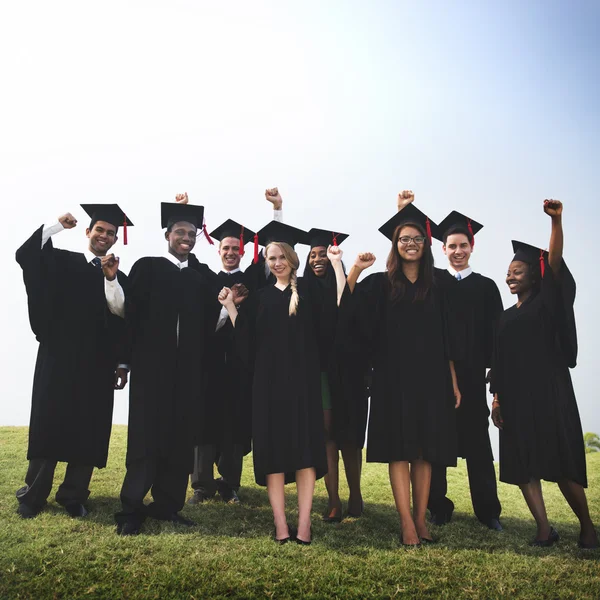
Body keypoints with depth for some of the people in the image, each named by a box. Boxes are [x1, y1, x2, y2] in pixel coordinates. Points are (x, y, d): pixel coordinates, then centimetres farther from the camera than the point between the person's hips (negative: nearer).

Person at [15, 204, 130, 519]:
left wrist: (122, 364, -8)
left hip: (97, 364, 2)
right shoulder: (61, 261, 7)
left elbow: (124, 320, 1)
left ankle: (73, 495, 17)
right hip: (59, 358, -1)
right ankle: (33, 495, 16)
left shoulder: (120, 279, 9)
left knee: (88, 430, 4)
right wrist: (56, 226, -15)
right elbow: (25, 256, -10)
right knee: (48, 424, 3)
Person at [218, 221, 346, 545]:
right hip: (269, 381, 3)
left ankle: (303, 524, 3)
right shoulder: (262, 296, 13)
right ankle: (280, 524, 6)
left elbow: (338, 311, -12)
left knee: (304, 449, -2)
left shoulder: (308, 290, 5)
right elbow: (248, 341, 8)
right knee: (273, 449, 0)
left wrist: (337, 266, -12)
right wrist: (230, 306, 3)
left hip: (302, 380, -3)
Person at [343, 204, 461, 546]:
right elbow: (345, 308, -12)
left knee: (425, 451, 6)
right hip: (394, 377, -3)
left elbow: (445, 341, 11)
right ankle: (407, 523, 5)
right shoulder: (381, 284, 2)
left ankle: (421, 518, 15)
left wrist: (453, 381, 8)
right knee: (400, 450, -1)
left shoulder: (435, 289, 10)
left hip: (430, 378, 3)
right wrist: (356, 270, -23)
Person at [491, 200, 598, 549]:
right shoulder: (507, 317, 16)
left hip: (548, 392, -5)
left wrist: (556, 221, -27)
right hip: (516, 396, 6)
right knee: (522, 463, 1)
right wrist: (497, 398, 8)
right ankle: (545, 530, 8)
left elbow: (555, 263, -15)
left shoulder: (547, 304, 1)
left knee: (560, 462, -3)